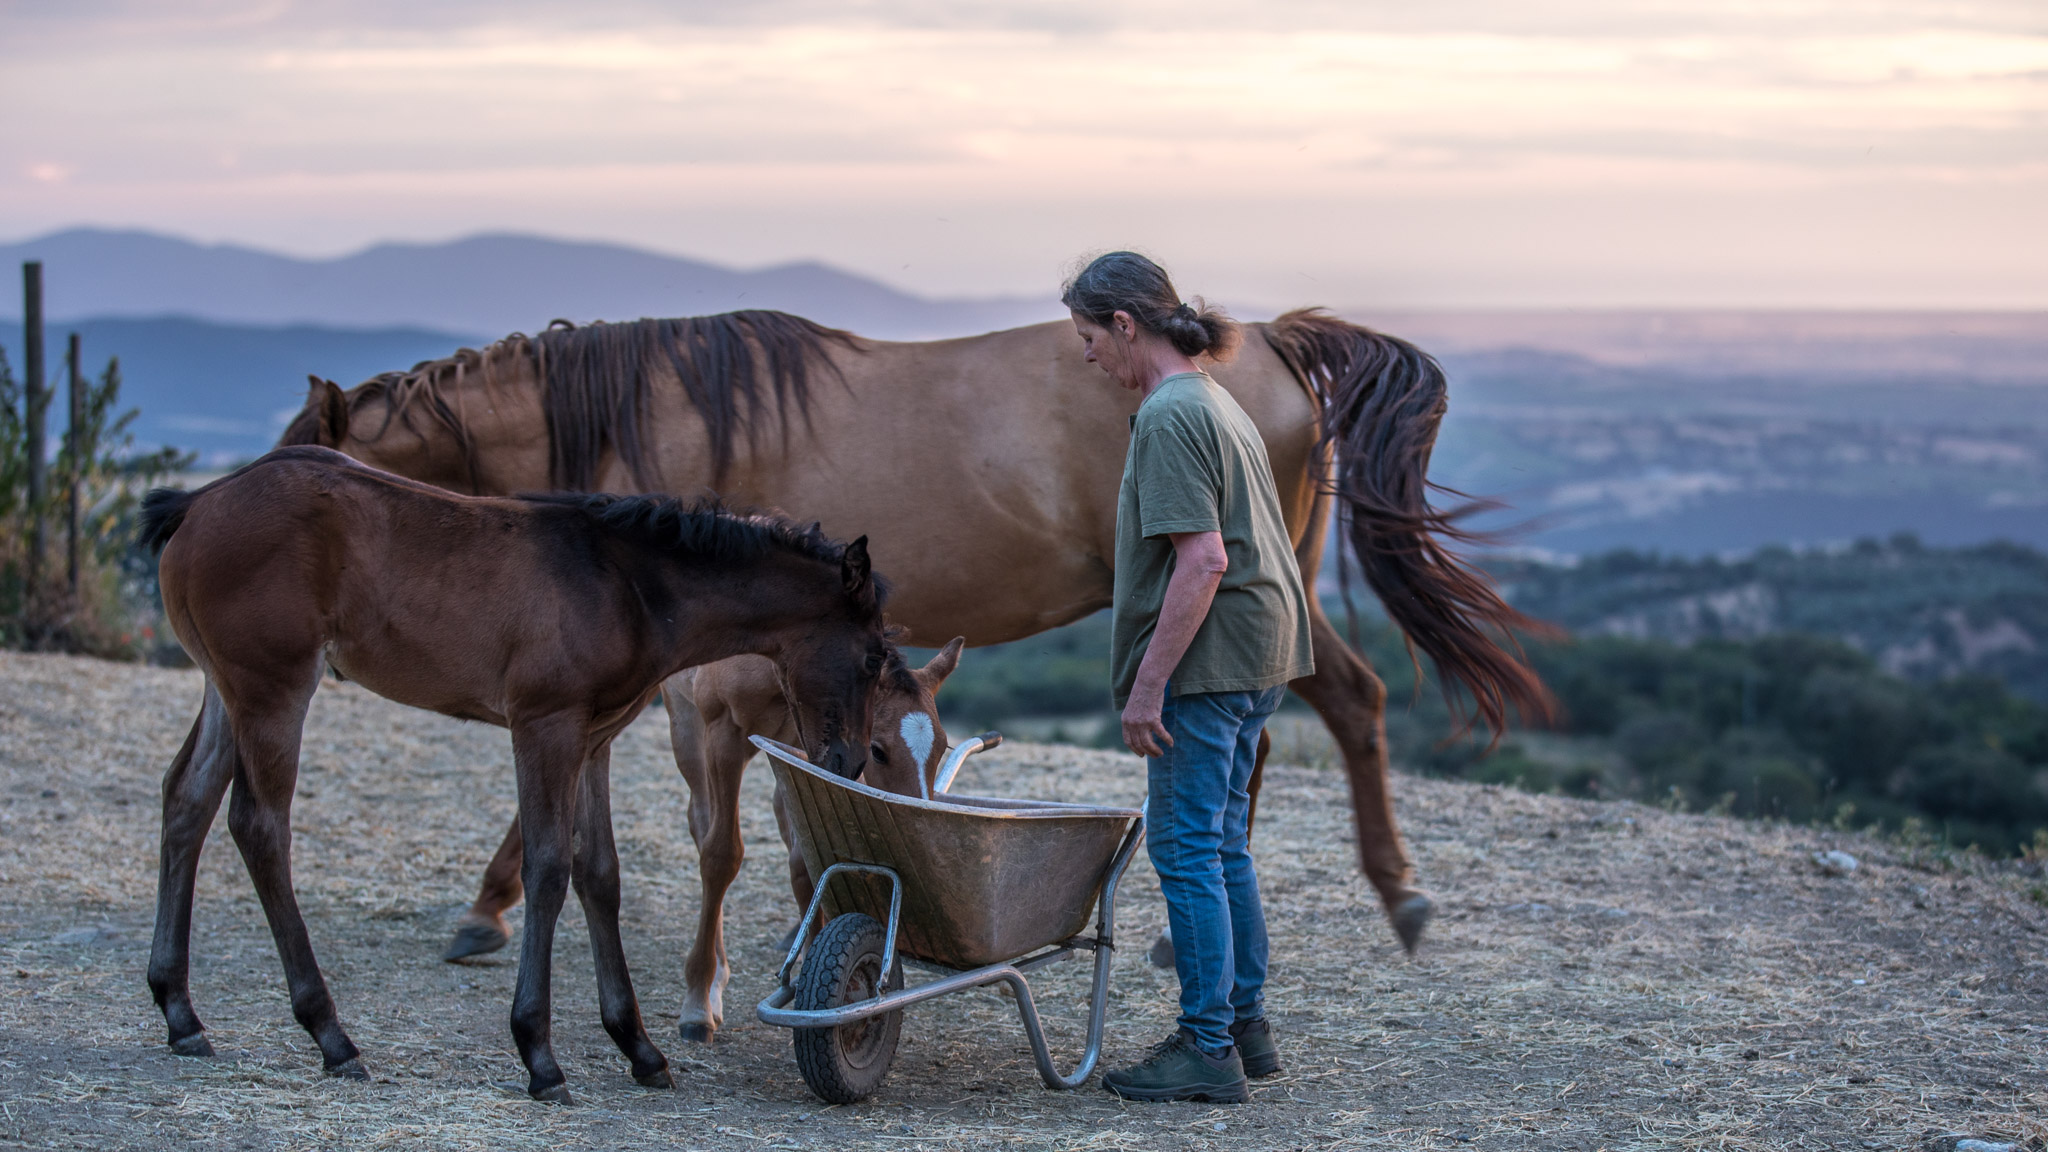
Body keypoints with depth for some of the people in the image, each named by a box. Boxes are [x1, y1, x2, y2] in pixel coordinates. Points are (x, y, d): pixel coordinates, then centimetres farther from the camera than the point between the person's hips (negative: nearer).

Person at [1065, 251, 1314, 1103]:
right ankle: (1245, 1026, 22)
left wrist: (1148, 683, -20)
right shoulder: (1216, 403, 16)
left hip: (1204, 659, -10)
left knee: (1187, 848, -5)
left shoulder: (1169, 417, -15)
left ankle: (1209, 1049, -2)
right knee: (1221, 845, 15)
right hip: (1256, 652, 10)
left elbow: (1202, 561, -22)